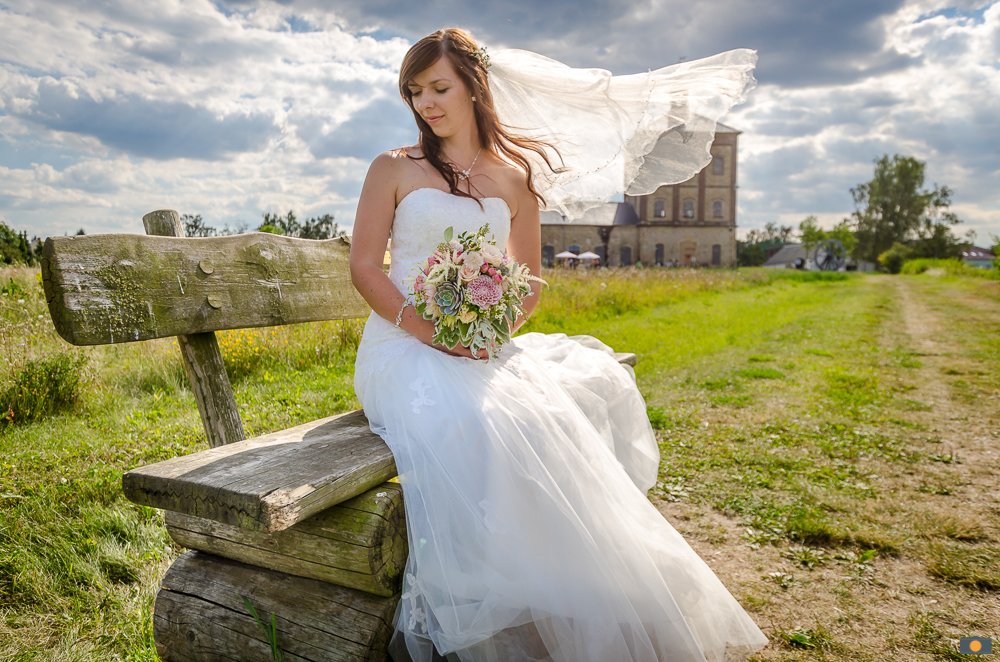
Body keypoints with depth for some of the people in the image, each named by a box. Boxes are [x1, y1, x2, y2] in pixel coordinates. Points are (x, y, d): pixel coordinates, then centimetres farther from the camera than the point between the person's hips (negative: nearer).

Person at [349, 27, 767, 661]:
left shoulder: (516, 178, 13)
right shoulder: (394, 168, 7)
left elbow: (530, 283, 13)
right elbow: (364, 266, 0)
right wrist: (426, 328, -15)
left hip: (484, 349, 3)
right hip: (402, 345, -3)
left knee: (598, 383, -19)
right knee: (477, 423, -34)